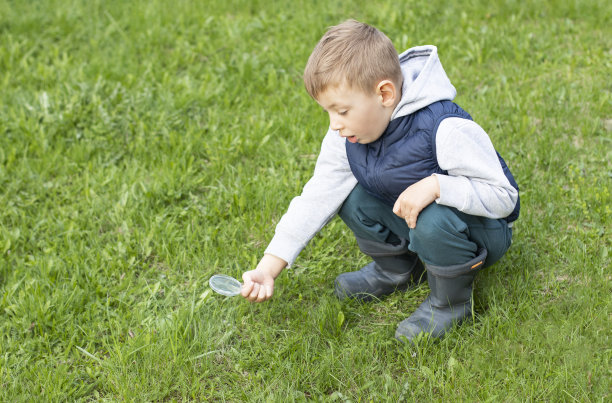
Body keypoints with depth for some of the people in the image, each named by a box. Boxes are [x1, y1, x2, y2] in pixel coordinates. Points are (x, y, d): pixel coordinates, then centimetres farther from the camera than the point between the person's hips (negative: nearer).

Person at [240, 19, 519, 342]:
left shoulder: (446, 130, -33)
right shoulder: (348, 134, -12)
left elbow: (505, 197, -26)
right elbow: (317, 197, -8)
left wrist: (436, 185, -42)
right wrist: (268, 268, -14)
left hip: (483, 231, -6)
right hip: (412, 219, 6)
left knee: (433, 220, -37)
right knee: (350, 195, -9)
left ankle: (451, 301, -6)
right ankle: (397, 269, 14)